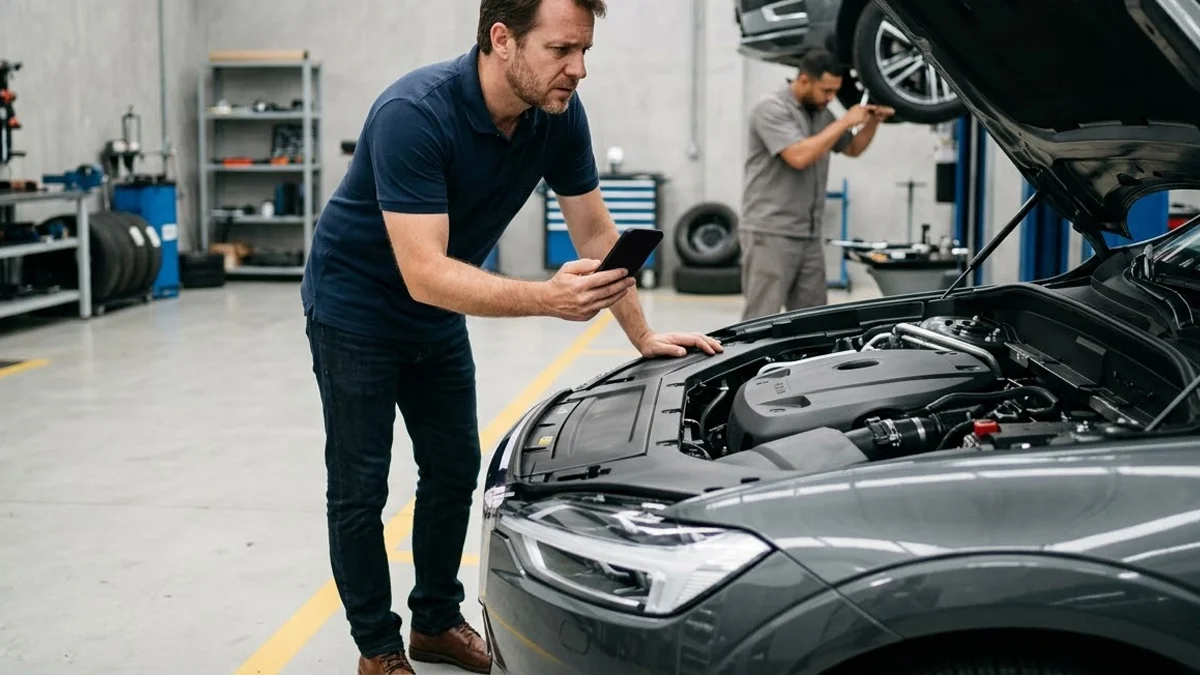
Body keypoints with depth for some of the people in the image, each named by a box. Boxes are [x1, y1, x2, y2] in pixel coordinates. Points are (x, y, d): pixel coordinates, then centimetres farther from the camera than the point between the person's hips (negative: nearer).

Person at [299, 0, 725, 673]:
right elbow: (425, 275, -39)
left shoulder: (559, 113, -15)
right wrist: (547, 298, -50)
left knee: (456, 471, 12)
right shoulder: (414, 114, -35)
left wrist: (644, 335, -4)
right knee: (360, 488, 1)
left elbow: (595, 230, -2)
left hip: (438, 317, 7)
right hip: (356, 309, -6)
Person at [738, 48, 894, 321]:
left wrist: (873, 122, 7)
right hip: (770, 234, -8)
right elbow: (799, 156, -23)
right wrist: (844, 122, -15)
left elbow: (852, 149, 27)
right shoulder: (771, 109, -11)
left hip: (810, 235, 8)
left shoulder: (820, 112, 14)